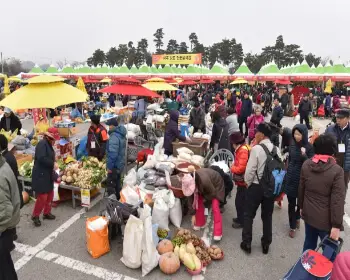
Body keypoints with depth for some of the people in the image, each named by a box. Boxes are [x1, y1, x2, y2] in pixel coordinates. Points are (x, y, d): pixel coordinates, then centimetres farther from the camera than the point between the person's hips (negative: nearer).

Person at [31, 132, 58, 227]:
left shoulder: (48, 145, 13)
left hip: (48, 175, 10)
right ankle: (35, 216, 14)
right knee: (42, 197, -4)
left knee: (50, 195, 16)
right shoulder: (42, 144, -17)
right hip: (41, 176, -10)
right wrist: (53, 164, -18)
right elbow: (41, 158, -30)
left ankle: (47, 213, 32)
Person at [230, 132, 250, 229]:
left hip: (243, 180, -10)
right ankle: (240, 218, 34)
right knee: (241, 201, 20)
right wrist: (234, 166, 1)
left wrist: (232, 168, -10)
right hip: (242, 180, 10)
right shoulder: (242, 148, 8)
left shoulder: (243, 150, -22)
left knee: (239, 201, 1)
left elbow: (241, 168, -26)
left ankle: (241, 221, 14)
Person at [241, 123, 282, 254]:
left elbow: (250, 170, -16)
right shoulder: (277, 150, -1)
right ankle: (266, 244, 28)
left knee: (249, 215, 10)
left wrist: (247, 183, 1)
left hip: (256, 186, -5)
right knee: (267, 216, 18)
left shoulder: (256, 149, -18)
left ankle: (247, 243, 18)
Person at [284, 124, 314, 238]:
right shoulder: (292, 145, -1)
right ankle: (292, 226, 21)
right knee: (291, 203, 7)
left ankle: (297, 218, 45)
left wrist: (304, 155, -33)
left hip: (302, 179, -3)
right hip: (290, 177, 3)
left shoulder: (309, 147, -13)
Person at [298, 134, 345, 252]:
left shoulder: (306, 165, -3)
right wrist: (336, 225, -12)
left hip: (308, 214, 5)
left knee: (309, 243, 20)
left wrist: (301, 206, 19)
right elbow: (338, 200, -17)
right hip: (325, 219, -5)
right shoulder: (337, 170, -18)